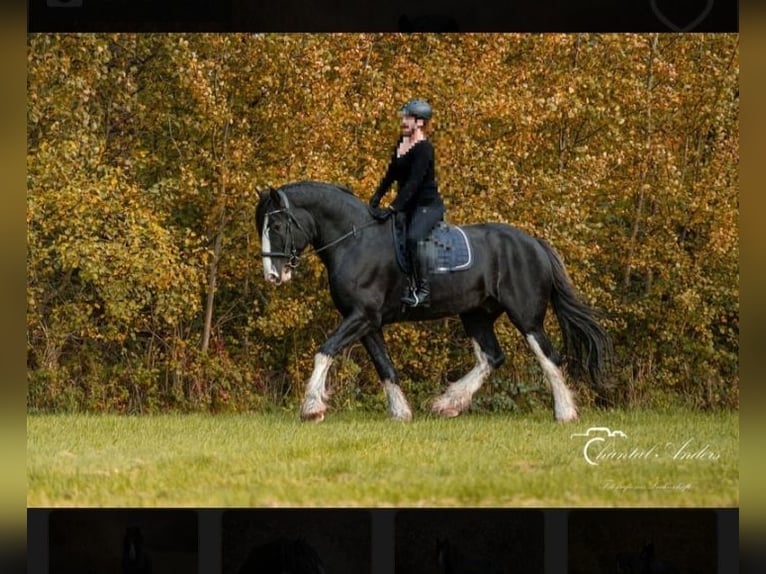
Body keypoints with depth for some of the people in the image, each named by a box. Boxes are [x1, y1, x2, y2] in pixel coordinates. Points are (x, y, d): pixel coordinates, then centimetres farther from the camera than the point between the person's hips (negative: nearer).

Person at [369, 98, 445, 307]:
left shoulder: (423, 149, -18)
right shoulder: (402, 141, 9)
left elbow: (413, 183, -24)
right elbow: (391, 174, 14)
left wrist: (393, 209, -28)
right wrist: (376, 198, 4)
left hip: (428, 205, -10)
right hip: (409, 207, 10)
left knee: (413, 238, -32)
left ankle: (422, 290, -27)